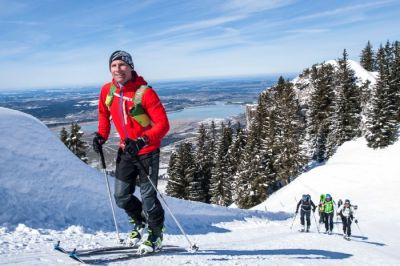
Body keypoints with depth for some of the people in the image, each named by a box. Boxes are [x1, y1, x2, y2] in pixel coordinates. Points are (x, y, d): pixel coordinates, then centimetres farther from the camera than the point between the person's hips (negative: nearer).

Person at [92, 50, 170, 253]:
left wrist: (142, 141, -37)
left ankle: (155, 234, 26)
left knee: (148, 198, -1)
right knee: (121, 197, 10)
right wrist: (101, 135, 1)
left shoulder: (145, 92, -22)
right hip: (125, 150, 6)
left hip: (147, 151, -5)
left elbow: (163, 124, -24)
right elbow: (104, 114, 16)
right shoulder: (107, 91, -4)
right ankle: (139, 222, 40)